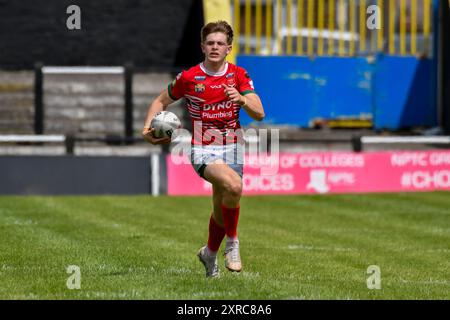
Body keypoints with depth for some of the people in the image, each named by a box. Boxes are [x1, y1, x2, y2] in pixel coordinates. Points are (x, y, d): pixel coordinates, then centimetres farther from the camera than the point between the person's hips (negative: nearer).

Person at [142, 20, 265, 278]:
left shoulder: (239, 75, 0)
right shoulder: (189, 77, -3)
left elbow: (259, 113, -8)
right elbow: (161, 101, 12)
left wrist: (241, 99, -28)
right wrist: (148, 128, -4)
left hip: (232, 148, 3)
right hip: (202, 150, -3)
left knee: (221, 208, 11)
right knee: (233, 185, -31)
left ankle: (210, 253, 40)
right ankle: (232, 241, -10)